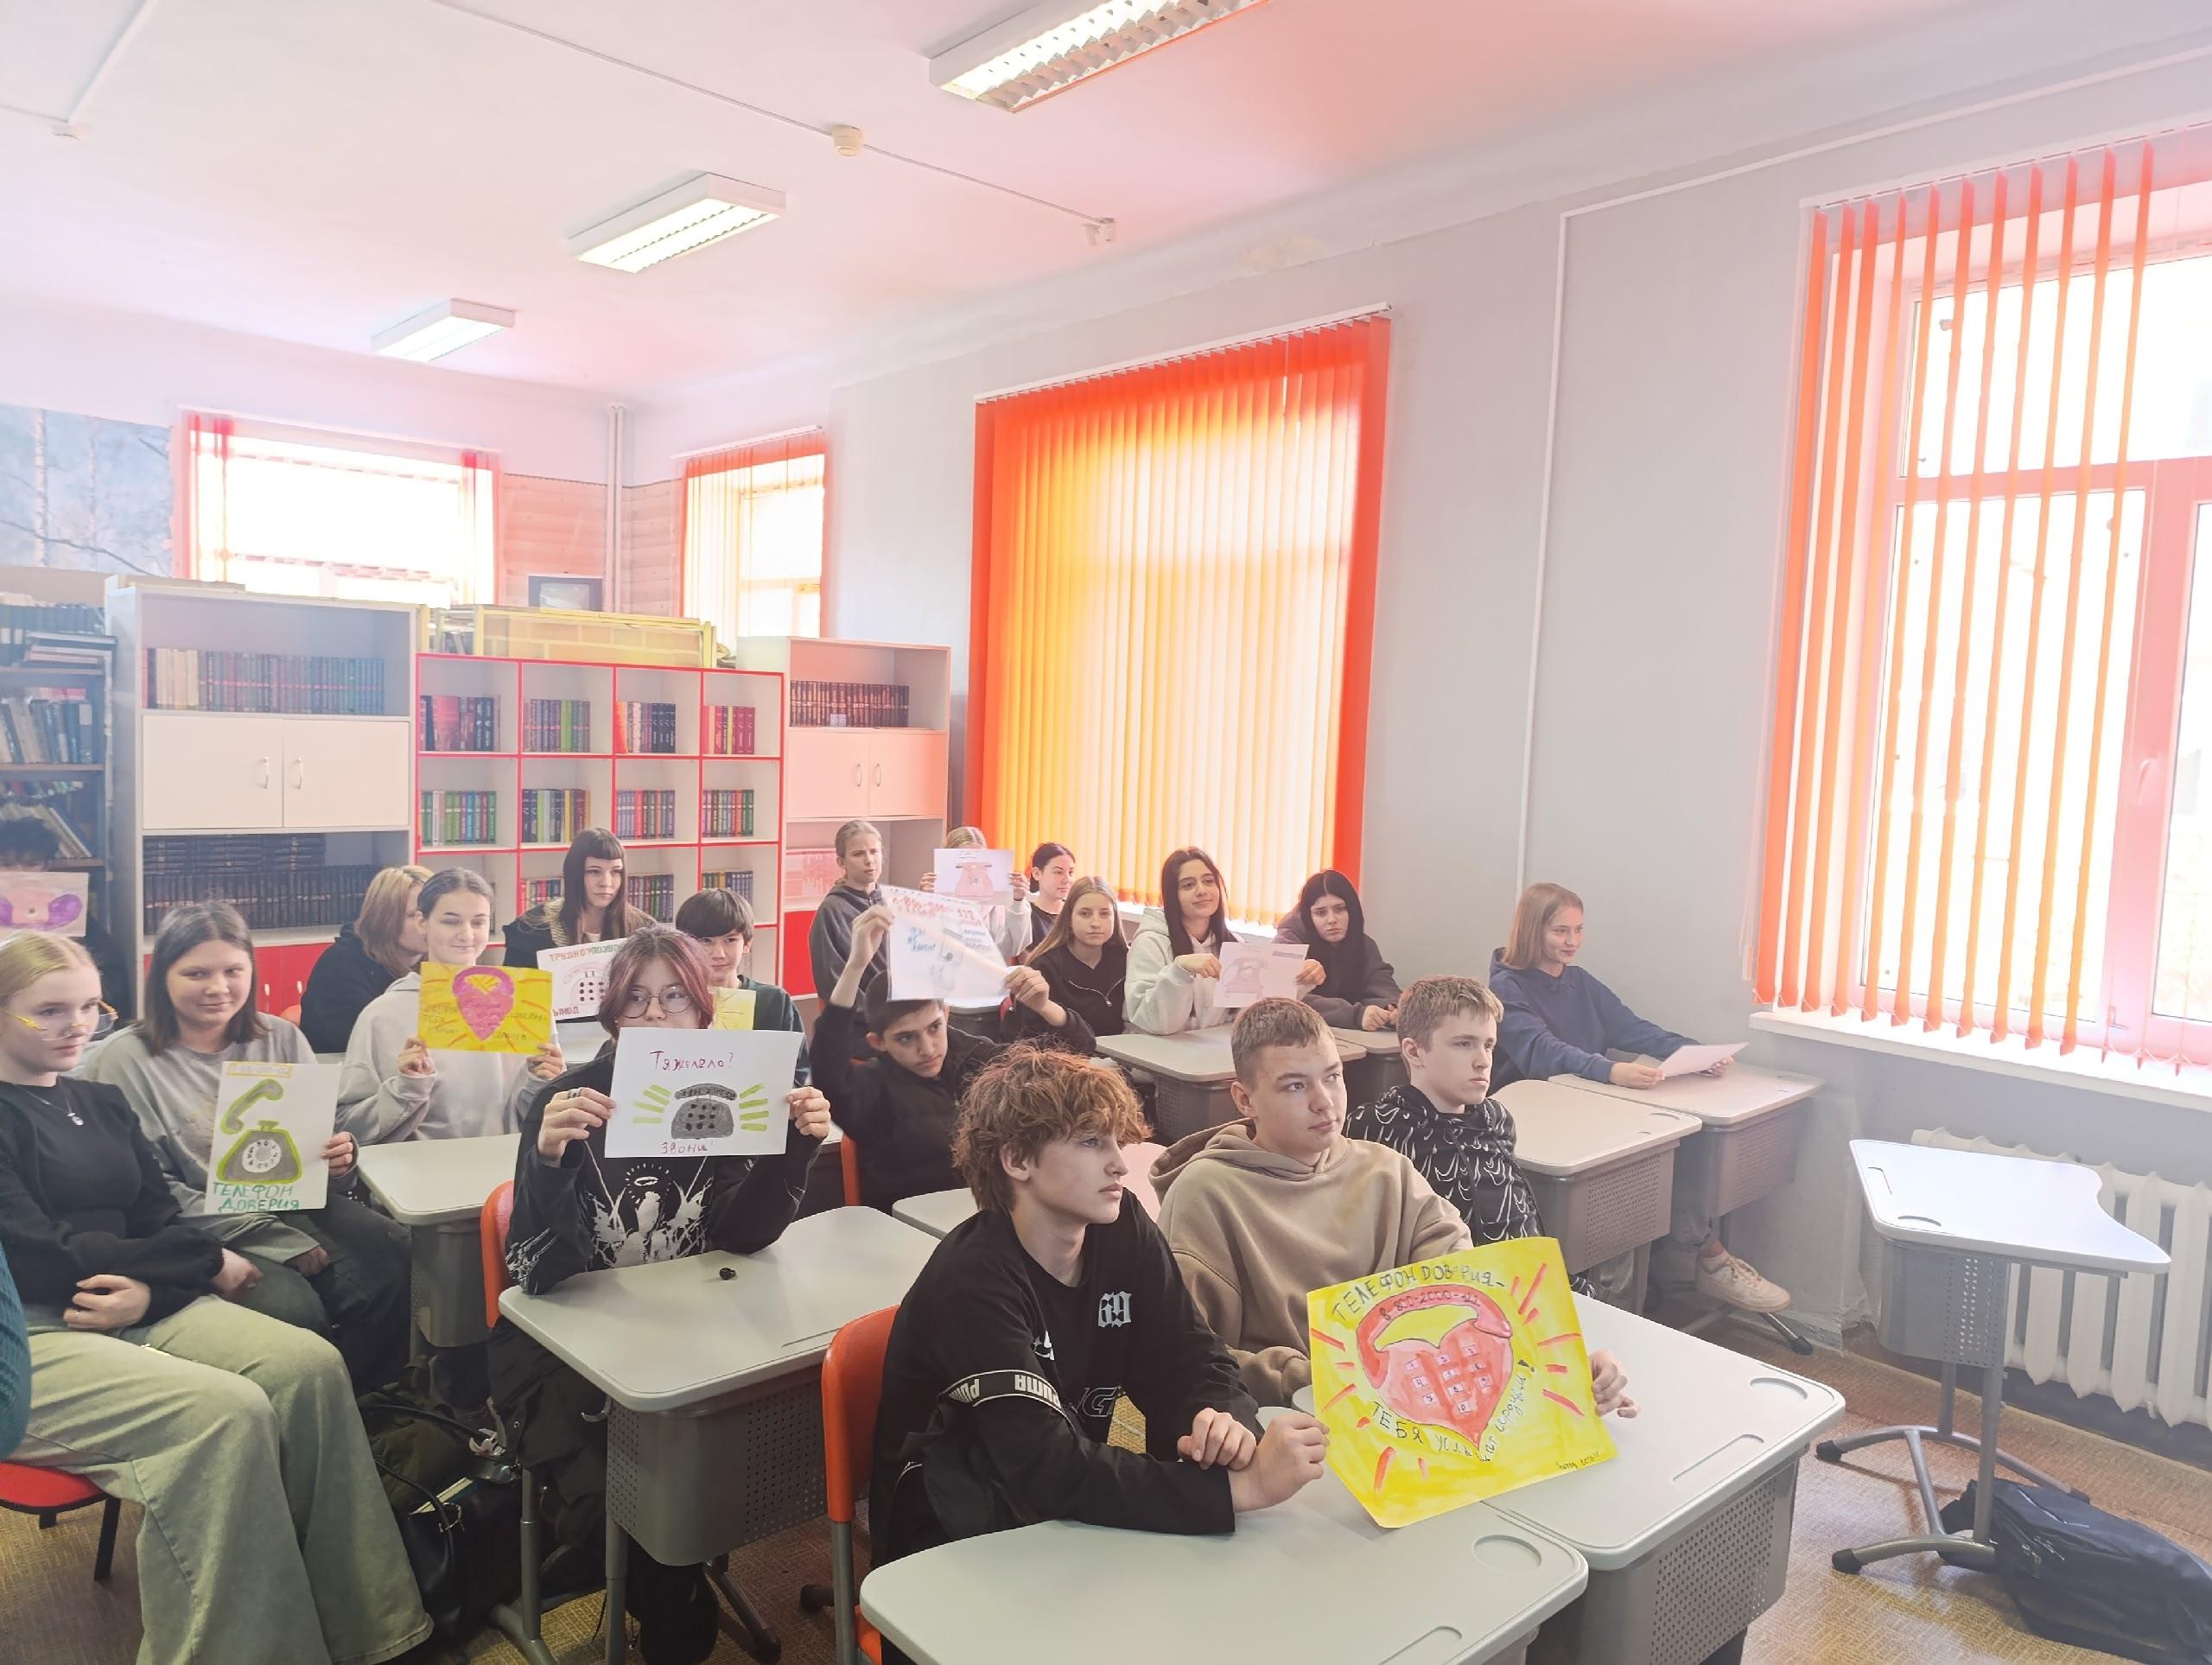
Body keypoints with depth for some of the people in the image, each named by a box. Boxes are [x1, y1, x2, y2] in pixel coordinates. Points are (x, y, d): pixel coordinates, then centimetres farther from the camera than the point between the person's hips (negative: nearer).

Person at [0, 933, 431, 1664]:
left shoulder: (100, 1104, 17)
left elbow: (163, 1221, 11)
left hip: (143, 1308, 6)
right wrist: (205, 1263, -8)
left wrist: (151, 1290, -13)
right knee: (226, 1409, -31)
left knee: (308, 1365, -20)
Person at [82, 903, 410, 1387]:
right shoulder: (127, 1060, -2)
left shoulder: (282, 1039, 9)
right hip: (203, 1233, -3)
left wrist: (338, 1161, -13)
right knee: (294, 1310, -31)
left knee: (395, 1269, -25)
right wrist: (281, 1243, -16)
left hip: (296, 1204, 4)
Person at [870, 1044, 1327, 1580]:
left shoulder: (1123, 1230, -5)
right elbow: (1046, 1469, -33)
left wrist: (1227, 1424, -28)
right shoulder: (973, 1280, -26)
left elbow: (1193, 1362, -4)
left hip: (1068, 1518, 6)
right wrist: (1242, 1486, -38)